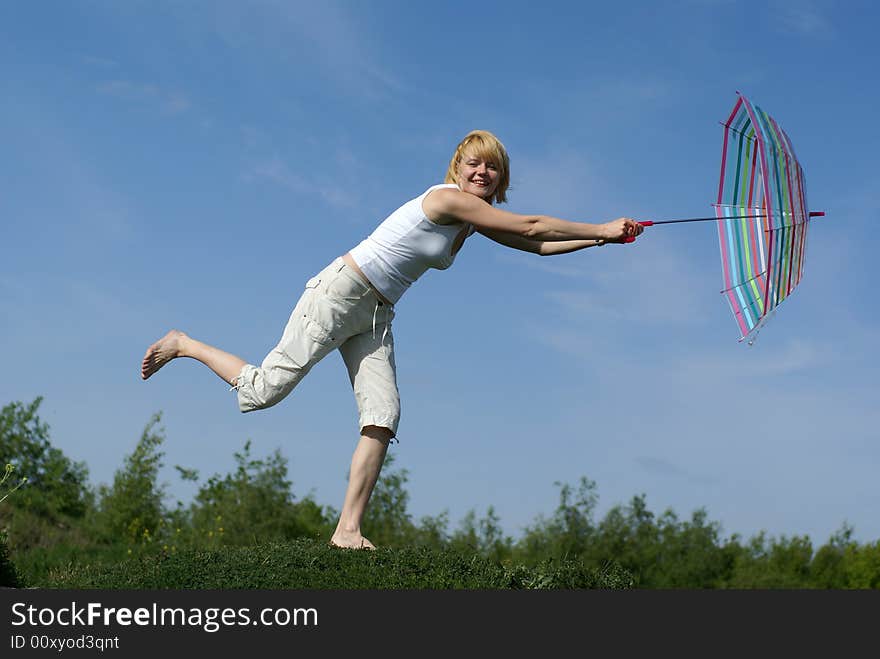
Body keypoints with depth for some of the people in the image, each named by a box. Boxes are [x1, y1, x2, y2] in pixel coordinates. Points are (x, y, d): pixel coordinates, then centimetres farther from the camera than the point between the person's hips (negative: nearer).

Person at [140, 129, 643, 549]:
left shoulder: (478, 220, 11)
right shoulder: (449, 199, -16)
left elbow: (538, 245, 16)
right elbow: (531, 226, -17)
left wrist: (604, 239, 8)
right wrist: (602, 229, -11)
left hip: (376, 315, 9)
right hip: (339, 295, -9)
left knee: (383, 416, -7)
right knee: (264, 390, -10)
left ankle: (349, 530, -7)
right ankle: (184, 345, 14)